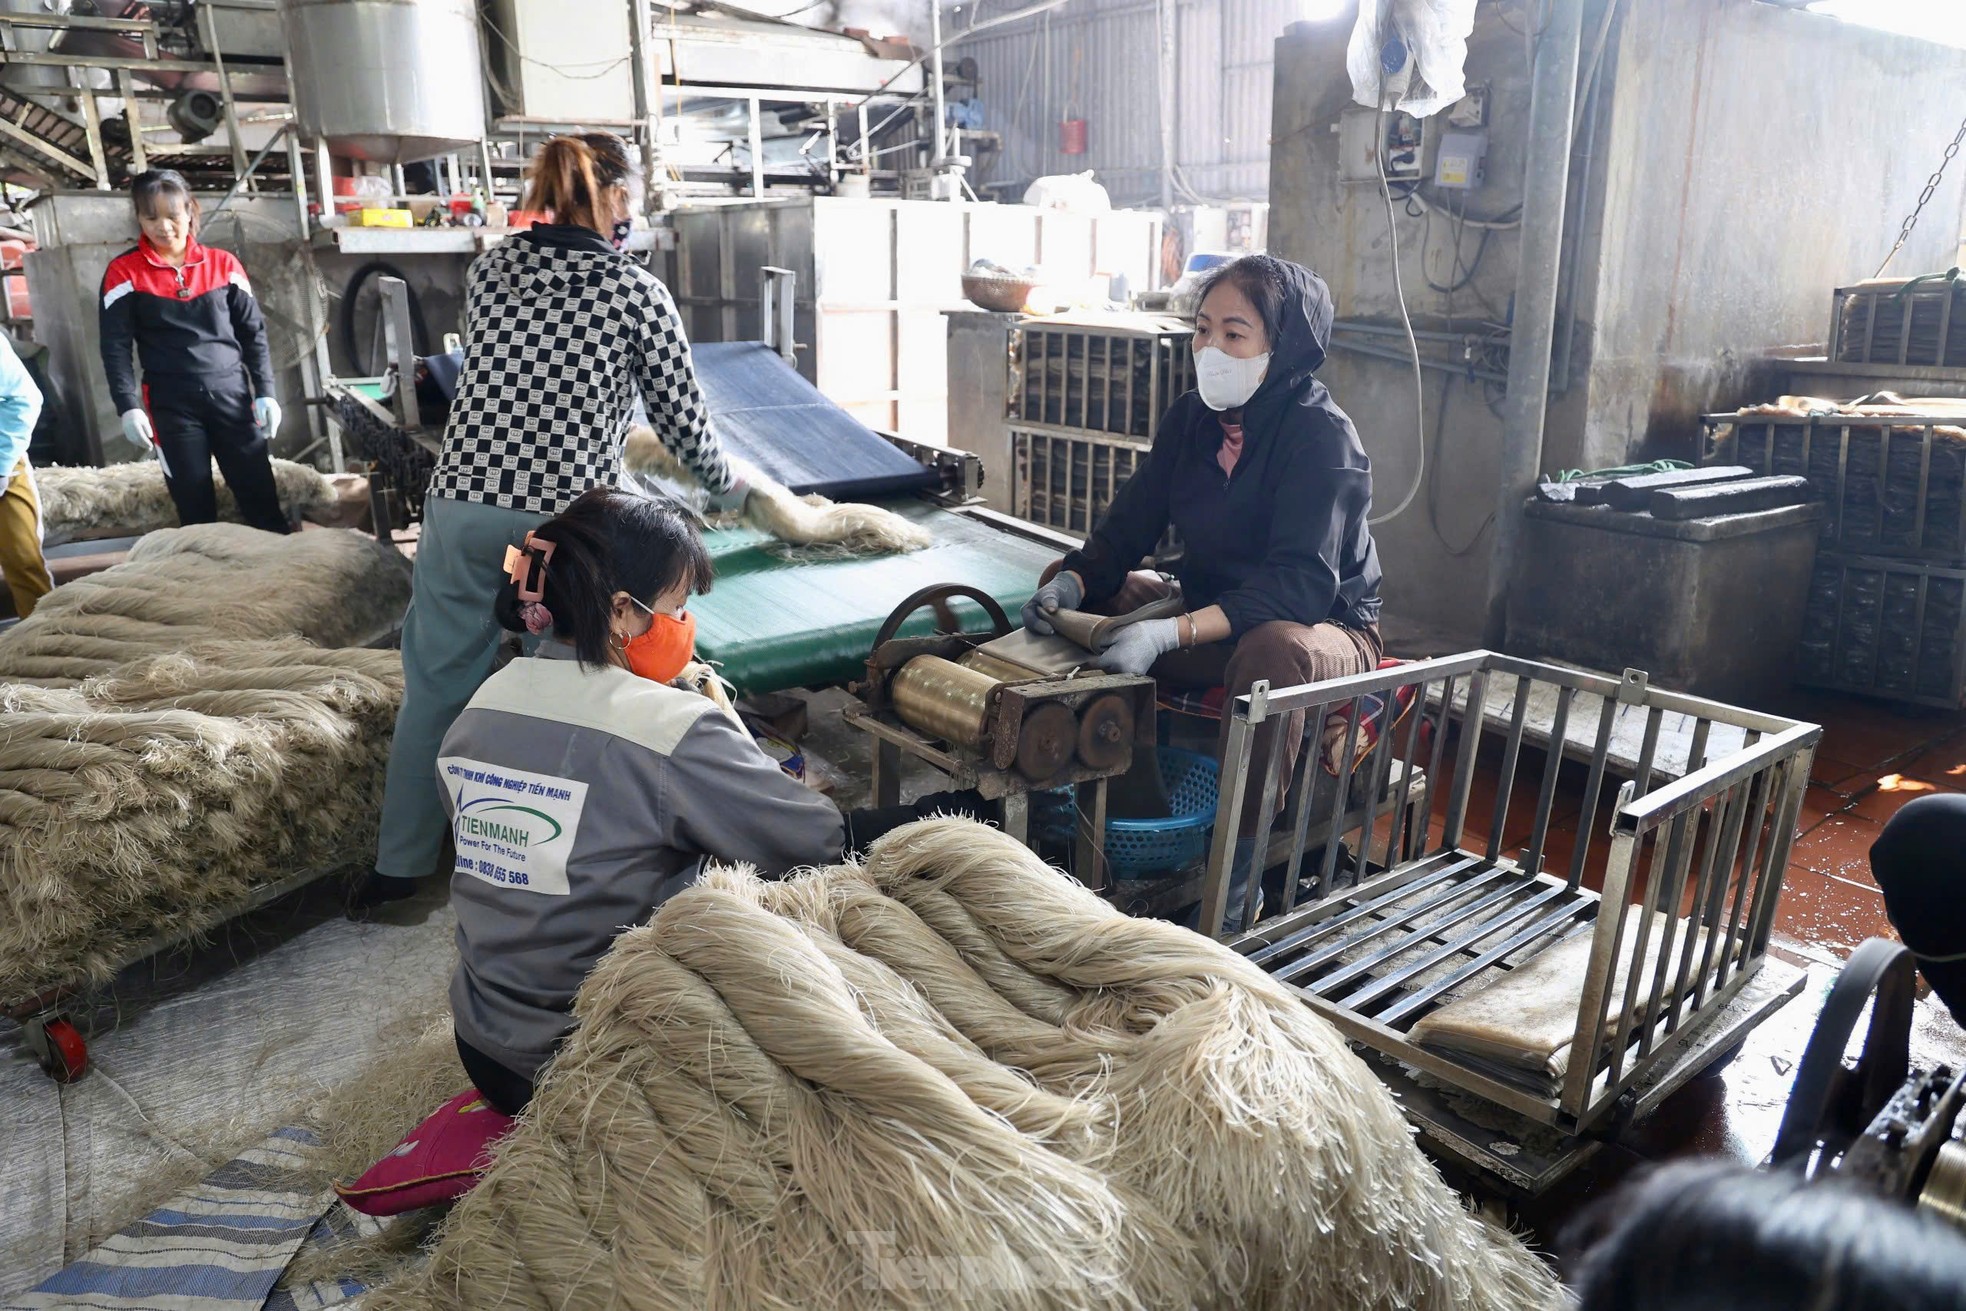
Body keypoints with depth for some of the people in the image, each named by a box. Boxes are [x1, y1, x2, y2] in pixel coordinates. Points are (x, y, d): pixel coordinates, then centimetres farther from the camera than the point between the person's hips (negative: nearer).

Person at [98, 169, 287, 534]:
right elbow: (116, 347, -1)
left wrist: (265, 393, 0)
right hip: (172, 405, -1)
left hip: (232, 395, 1)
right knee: (196, 508, 2)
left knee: (262, 500, 0)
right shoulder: (124, 272, 1)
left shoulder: (223, 264, 6)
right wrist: (129, 408, -12)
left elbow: (253, 333, 9)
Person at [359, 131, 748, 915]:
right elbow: (681, 417, 3)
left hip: (462, 505, 4)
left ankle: (401, 863, 26)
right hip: (566, 518, -3)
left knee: (437, 682, 13)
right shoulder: (637, 292, -1)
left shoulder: (491, 267, 10)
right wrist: (728, 488, 21)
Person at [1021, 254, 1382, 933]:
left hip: (1326, 629, -7)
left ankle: (1231, 893, -31)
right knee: (1062, 585, 2)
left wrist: (1172, 634, -42)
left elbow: (1301, 585, -32)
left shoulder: (1322, 435, -22)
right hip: (1212, 616, 8)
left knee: (1272, 649, -42)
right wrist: (1074, 581, -20)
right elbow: (1130, 523, 1)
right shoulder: (1192, 416, 0)